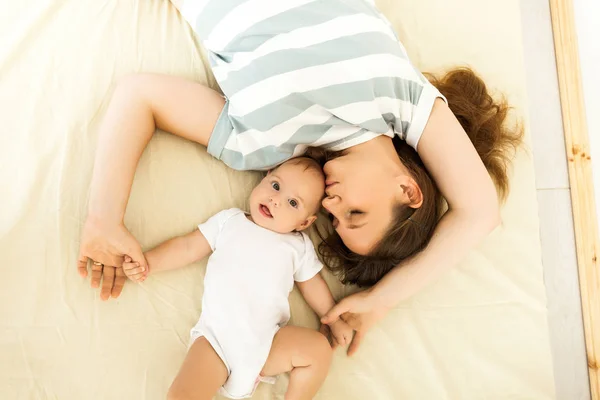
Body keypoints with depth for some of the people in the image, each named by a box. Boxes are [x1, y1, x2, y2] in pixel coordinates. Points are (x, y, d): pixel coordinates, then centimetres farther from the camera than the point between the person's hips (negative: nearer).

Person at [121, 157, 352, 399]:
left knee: (319, 348, -19)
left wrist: (335, 319, 12)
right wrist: (148, 262, 1)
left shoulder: (299, 246, 13)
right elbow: (188, 247, 12)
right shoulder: (229, 220, 11)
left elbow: (312, 285, 20)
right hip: (217, 336, -1)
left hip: (266, 342, 2)